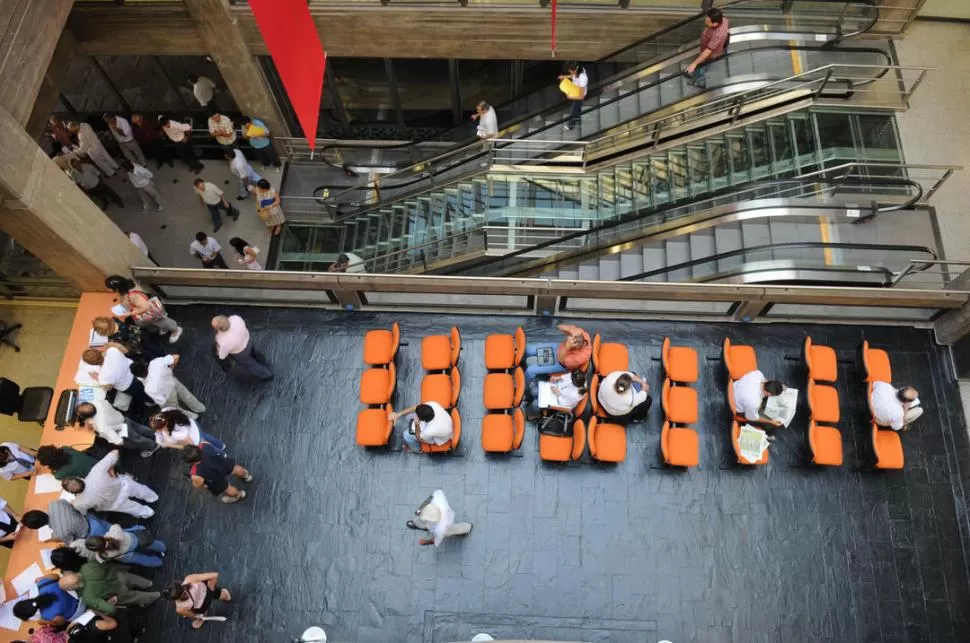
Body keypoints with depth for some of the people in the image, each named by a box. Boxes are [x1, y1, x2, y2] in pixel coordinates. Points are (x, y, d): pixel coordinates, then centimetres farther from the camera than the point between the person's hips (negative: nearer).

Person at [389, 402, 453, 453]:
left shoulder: (431, 430, -44)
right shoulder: (433, 404, -34)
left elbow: (419, 437, -21)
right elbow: (416, 407, -17)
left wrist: (417, 425, -36)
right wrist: (398, 414, -16)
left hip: (440, 439, -5)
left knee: (407, 435, -4)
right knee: (410, 418, 9)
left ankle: (417, 450, 29)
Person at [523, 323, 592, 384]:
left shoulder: (580, 357, -40)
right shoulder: (579, 332, -29)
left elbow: (560, 360, -32)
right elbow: (560, 326, -21)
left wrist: (568, 346, -48)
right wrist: (569, 330, -42)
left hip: (560, 364, -5)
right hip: (557, 347, 5)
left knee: (531, 370, -9)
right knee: (527, 349, 2)